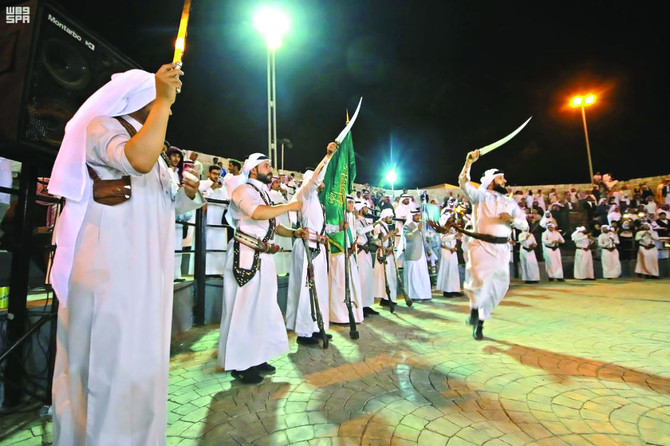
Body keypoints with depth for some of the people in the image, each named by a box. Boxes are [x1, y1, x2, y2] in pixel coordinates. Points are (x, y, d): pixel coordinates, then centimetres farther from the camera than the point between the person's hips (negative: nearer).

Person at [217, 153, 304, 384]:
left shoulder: (264, 195, 21)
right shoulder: (244, 190, -6)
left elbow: (273, 225, 23)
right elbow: (258, 213, -26)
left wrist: (294, 233, 6)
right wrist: (290, 206, -15)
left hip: (263, 257, 9)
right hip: (246, 256, -9)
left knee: (262, 308, 13)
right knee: (243, 308, -3)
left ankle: (255, 358, 26)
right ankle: (239, 364, 10)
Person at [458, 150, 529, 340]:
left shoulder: (510, 202, 16)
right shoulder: (480, 196, 7)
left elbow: (525, 226, 13)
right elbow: (463, 182, -10)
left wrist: (512, 219, -6)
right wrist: (469, 162, -19)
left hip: (501, 249, 5)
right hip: (481, 245, -4)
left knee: (497, 287, 6)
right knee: (479, 279, -27)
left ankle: (479, 323, 25)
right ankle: (474, 307, 5)